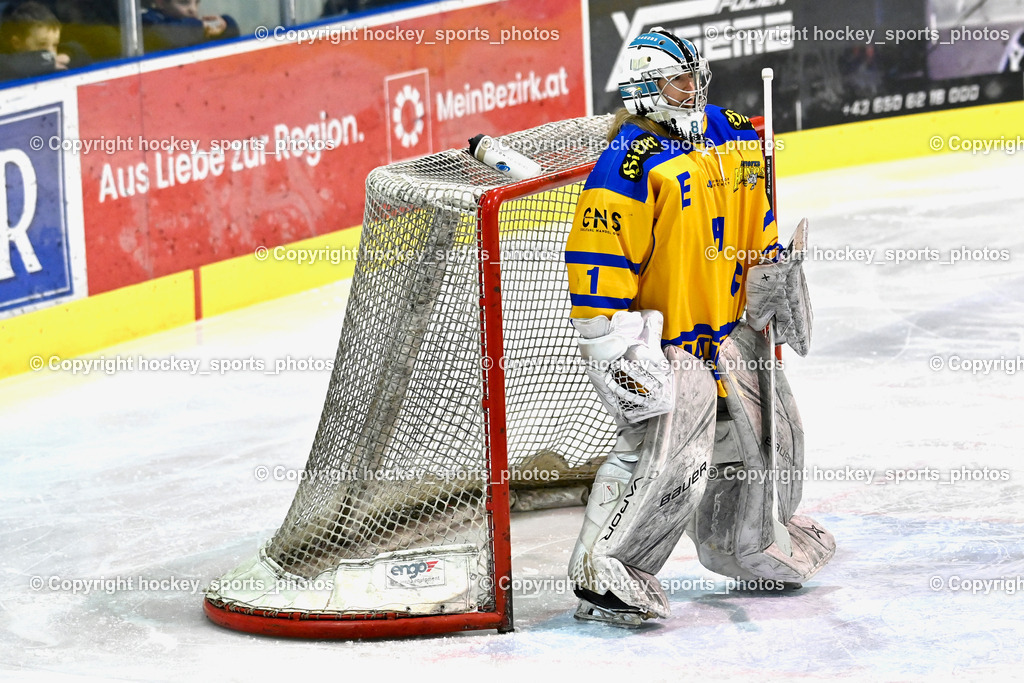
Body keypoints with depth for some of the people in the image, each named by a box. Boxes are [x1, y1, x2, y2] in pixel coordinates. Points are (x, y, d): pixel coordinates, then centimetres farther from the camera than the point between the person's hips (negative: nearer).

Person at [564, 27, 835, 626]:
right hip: (656, 335, -8)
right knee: (669, 453, -21)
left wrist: (776, 278, 14)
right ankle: (603, 575, -9)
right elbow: (596, 261, -22)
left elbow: (757, 224, 22)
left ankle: (748, 542, 41)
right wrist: (617, 346, -25)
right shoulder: (630, 163, -20)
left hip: (726, 324, 8)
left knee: (770, 435, 17)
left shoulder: (737, 139, 5)